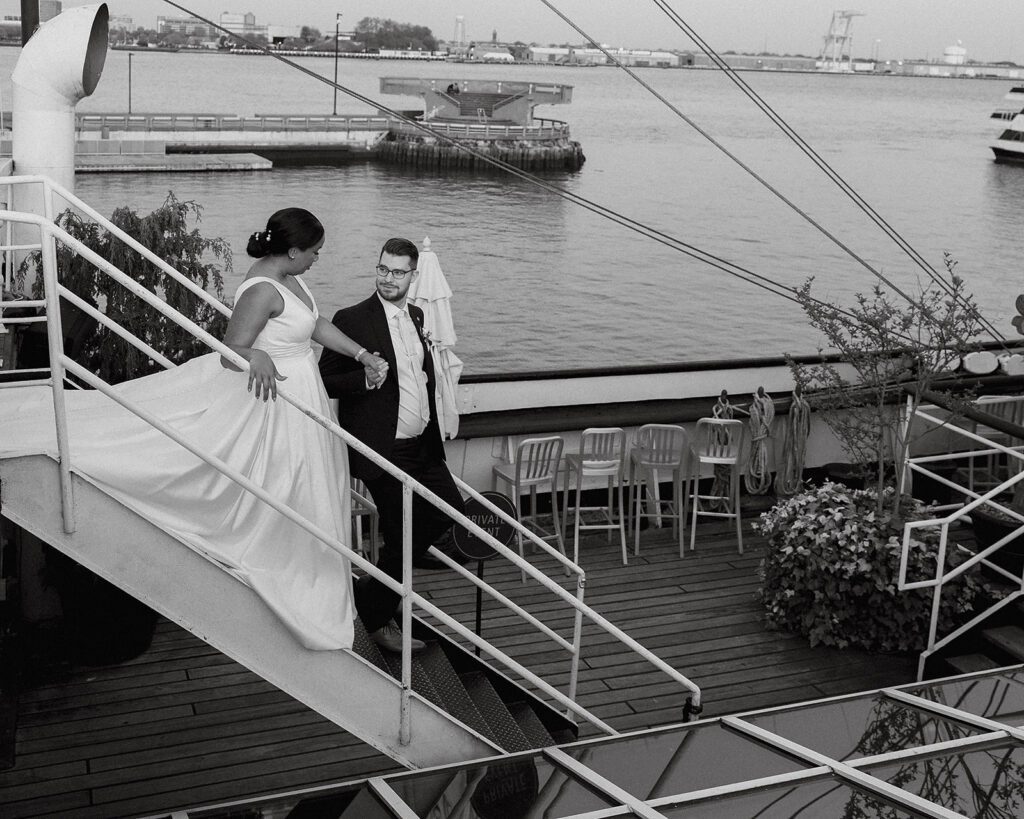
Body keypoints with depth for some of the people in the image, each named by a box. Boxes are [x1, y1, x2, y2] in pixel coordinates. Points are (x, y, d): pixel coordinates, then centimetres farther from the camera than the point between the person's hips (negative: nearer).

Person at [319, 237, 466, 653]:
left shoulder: (417, 317, 11)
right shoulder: (351, 319, -11)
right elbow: (326, 380, -11)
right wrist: (366, 380, -27)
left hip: (423, 448, 7)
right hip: (383, 452, -7)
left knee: (453, 512, 11)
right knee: (400, 538, 0)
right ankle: (378, 621, 25)